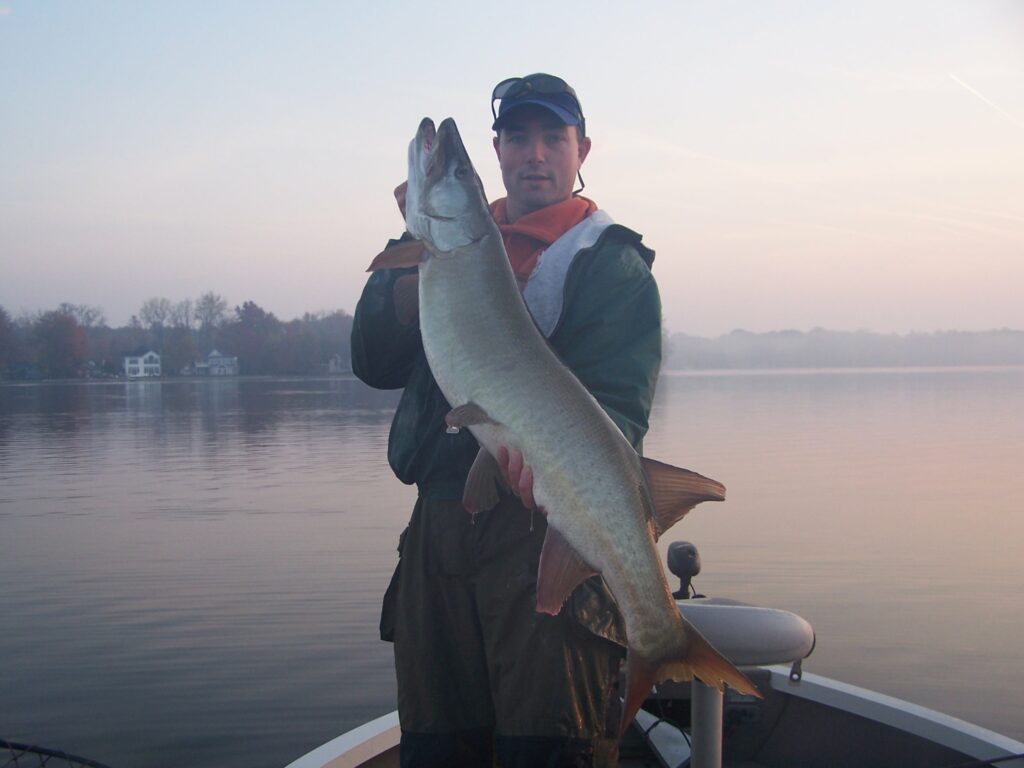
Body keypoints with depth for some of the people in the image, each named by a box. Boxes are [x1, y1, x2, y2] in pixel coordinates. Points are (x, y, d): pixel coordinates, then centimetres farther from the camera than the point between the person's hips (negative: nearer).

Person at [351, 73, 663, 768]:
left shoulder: (611, 260, 3)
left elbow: (619, 401, -11)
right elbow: (374, 363, 9)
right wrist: (415, 265, -6)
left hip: (546, 524, -5)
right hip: (438, 523, 5)